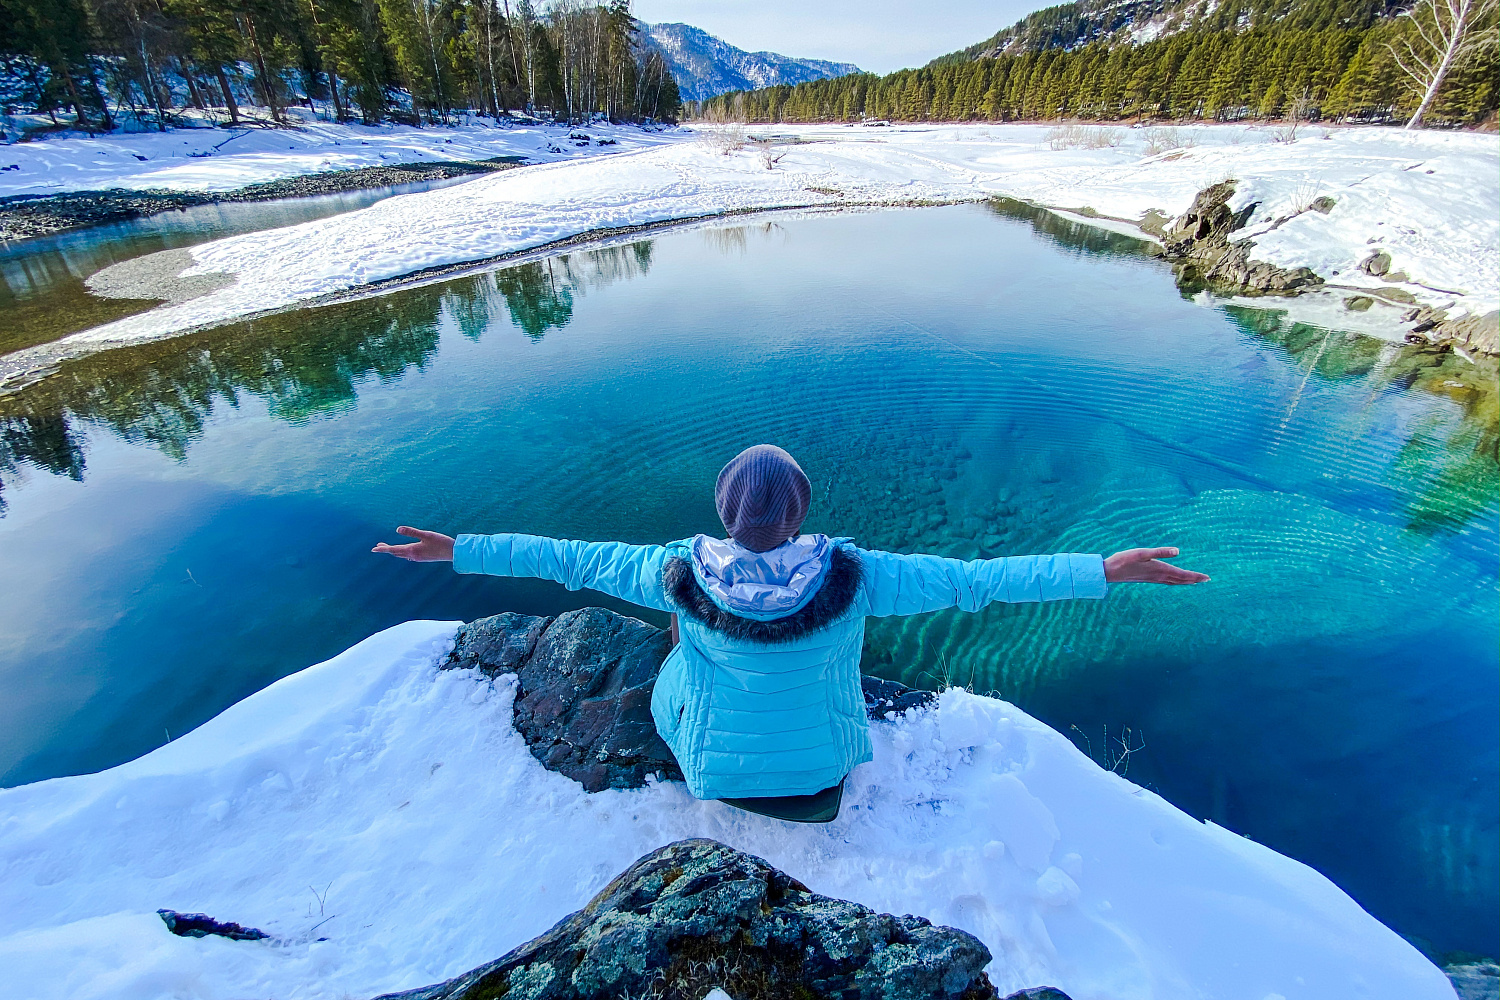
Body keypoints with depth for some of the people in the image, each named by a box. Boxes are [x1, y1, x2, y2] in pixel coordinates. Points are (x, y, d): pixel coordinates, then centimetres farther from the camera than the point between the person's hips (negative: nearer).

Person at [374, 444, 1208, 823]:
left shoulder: (684, 575, -27)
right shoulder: (848, 577, -29)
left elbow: (573, 559, -18)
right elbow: (970, 579, -25)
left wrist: (459, 550, -4)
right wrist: (1108, 570, -16)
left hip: (716, 767, 1)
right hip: (817, 775, 0)